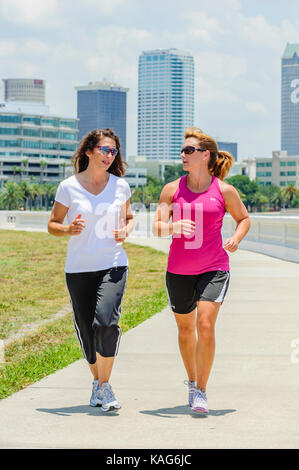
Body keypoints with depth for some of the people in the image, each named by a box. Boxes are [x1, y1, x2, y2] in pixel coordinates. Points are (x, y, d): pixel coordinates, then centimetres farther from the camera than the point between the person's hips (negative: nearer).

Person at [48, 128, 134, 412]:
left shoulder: (121, 186, 4)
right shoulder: (68, 187, -1)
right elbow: (52, 225, 6)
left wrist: (126, 231, -3)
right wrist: (68, 229, -16)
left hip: (113, 265, 0)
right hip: (78, 268, 0)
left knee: (106, 322, -20)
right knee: (85, 330, 6)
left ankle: (104, 386, -4)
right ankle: (97, 381, 32)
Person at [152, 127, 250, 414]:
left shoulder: (224, 191, -2)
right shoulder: (172, 189, 1)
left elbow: (244, 218, 14)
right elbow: (157, 227, -4)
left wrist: (236, 238, -6)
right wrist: (175, 226, -25)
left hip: (214, 269, -2)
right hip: (179, 271, 2)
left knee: (205, 326, -16)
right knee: (185, 329, 14)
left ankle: (201, 392, -4)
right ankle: (192, 381, 37)